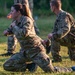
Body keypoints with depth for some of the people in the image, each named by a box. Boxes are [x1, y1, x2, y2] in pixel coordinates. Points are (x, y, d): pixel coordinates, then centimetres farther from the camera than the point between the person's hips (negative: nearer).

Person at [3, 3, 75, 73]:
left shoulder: (27, 20, -18)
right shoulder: (16, 21, 4)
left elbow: (23, 34, -36)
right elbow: (12, 29, 28)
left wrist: (14, 26, -20)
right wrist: (8, 31, 4)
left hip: (36, 50, -7)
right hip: (25, 52, 7)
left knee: (52, 71, -9)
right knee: (7, 66, -4)